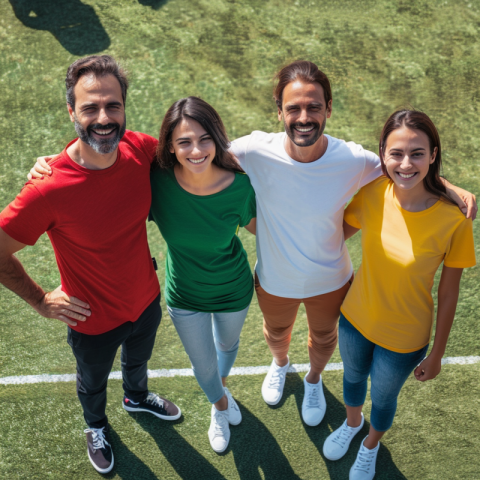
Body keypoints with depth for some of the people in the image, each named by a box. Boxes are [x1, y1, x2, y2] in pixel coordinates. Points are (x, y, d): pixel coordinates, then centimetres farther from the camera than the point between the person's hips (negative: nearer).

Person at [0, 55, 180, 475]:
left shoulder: (140, 149, -22)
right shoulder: (49, 191, -36)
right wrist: (40, 301, -13)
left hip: (147, 301, 4)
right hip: (94, 320, -3)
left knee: (139, 359, 36)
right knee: (93, 381, 30)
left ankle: (137, 397, 71)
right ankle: (96, 426, 65)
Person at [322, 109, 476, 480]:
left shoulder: (453, 219, -27)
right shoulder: (373, 193, -21)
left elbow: (449, 292, -15)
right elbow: (338, 233, 0)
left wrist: (437, 354, -6)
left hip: (404, 337, -2)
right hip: (356, 317, 3)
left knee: (383, 397, 25)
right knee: (353, 376, 30)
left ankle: (371, 446, 61)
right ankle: (352, 422, 66)